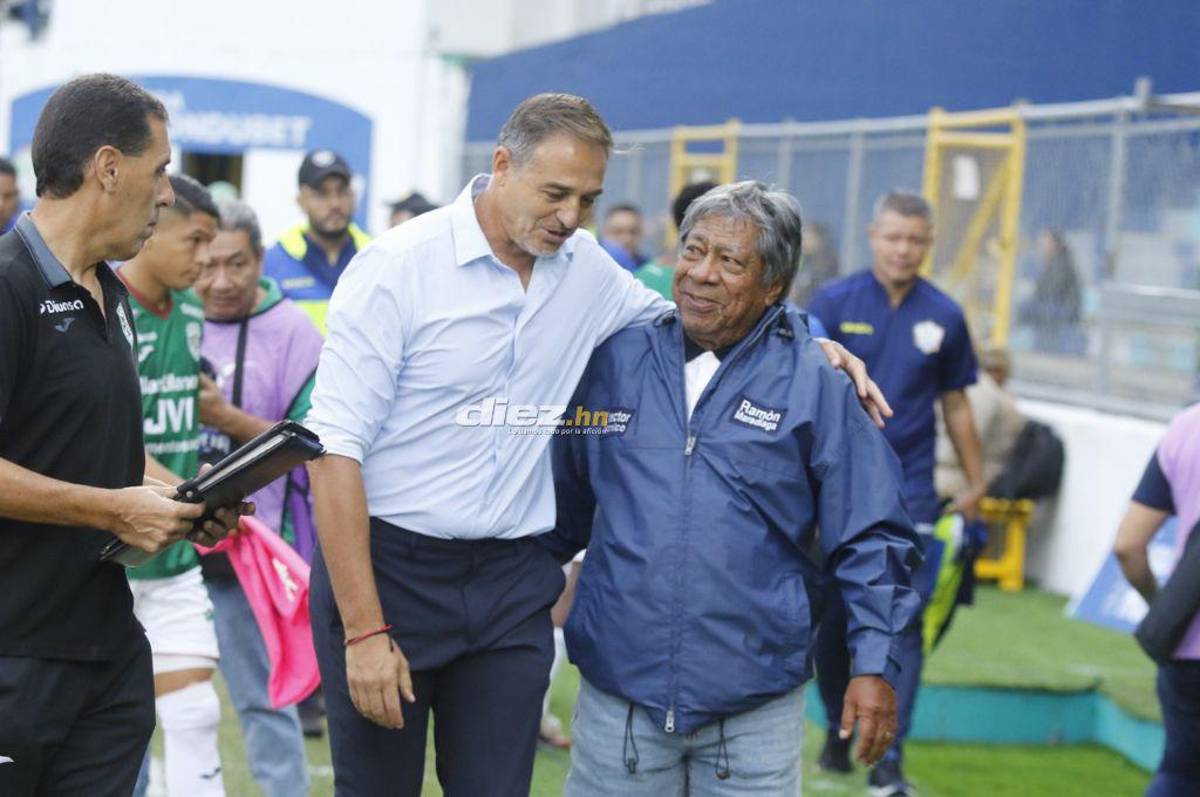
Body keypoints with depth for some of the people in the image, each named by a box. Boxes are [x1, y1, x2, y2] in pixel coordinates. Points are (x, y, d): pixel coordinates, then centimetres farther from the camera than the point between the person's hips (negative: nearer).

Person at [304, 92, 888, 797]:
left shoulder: (586, 269, 6)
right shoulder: (396, 268, -11)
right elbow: (337, 448, -13)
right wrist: (363, 629, -18)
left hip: (512, 581, 4)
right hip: (384, 563, -4)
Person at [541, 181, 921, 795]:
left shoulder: (814, 385, -1)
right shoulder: (615, 362, 6)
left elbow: (868, 537, 1)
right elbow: (563, 504, 20)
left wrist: (874, 663, -4)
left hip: (757, 711, -2)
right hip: (618, 692, 2)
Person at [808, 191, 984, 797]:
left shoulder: (944, 317, 3)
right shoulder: (833, 303, -2)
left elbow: (956, 405, 11)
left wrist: (975, 485, 15)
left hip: (908, 489, 0)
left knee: (903, 622, -8)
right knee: (832, 617, 11)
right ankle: (838, 728, 33)